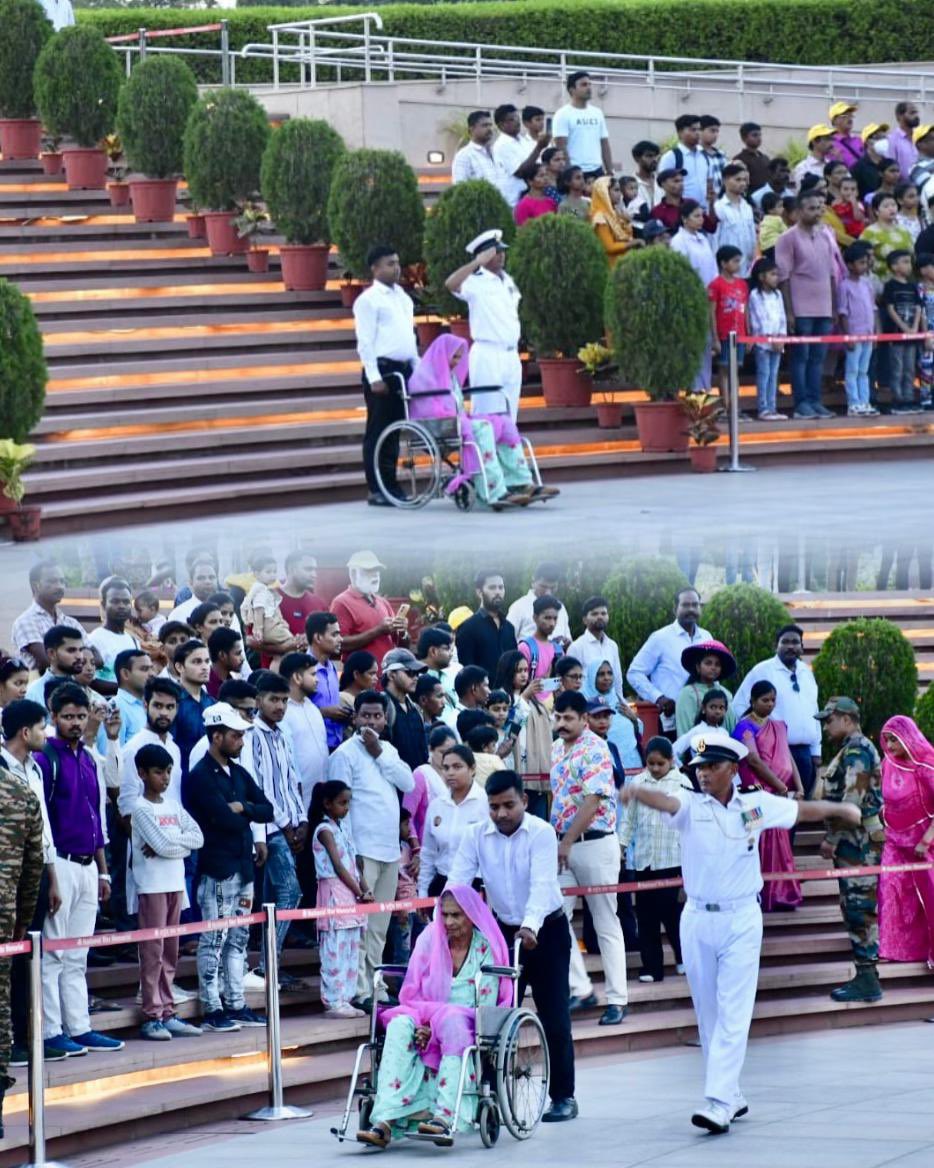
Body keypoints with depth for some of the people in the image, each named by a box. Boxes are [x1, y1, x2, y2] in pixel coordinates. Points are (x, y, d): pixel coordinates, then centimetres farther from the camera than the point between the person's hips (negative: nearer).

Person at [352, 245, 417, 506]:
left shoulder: (402, 297, 17)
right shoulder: (369, 299, -6)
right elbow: (365, 341, -10)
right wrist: (374, 377, -17)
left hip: (404, 370, 7)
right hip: (382, 368, -7)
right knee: (378, 432, -4)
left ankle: (391, 486, 13)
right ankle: (376, 490, -2)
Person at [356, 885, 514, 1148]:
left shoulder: (486, 947, 0)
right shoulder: (429, 939, 10)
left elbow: (485, 1007, -7)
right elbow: (411, 994, 9)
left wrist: (433, 1029, -18)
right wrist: (424, 1027, -14)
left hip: (469, 1028, -3)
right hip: (426, 1021, 3)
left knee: (453, 1026, -38)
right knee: (400, 1026, -30)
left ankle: (445, 1117, -49)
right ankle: (384, 1122, -45)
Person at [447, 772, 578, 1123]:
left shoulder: (541, 833, -17)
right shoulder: (476, 836, -6)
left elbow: (542, 883, -29)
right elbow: (457, 882, -13)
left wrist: (530, 925, -45)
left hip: (546, 931, -3)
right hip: (503, 931, 4)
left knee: (554, 1017, -3)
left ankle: (563, 1096, 5)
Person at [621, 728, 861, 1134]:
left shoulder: (756, 806, 1)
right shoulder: (690, 806, -3)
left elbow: (803, 810, 17)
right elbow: (665, 802, -25)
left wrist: (840, 809, 29)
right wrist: (638, 791, -47)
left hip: (741, 920, -1)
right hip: (697, 919, 1)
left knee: (733, 1015, -9)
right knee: (709, 1016, 8)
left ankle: (719, 1103, -16)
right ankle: (732, 1096, 20)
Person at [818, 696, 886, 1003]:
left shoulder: (857, 750, -14)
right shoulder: (851, 750, 18)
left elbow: (852, 800, -22)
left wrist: (831, 839, -20)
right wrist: (835, 837, 20)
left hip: (859, 840, -11)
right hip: (854, 841, 11)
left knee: (859, 908, -9)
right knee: (856, 908, 12)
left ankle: (866, 981, -9)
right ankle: (865, 975, 16)